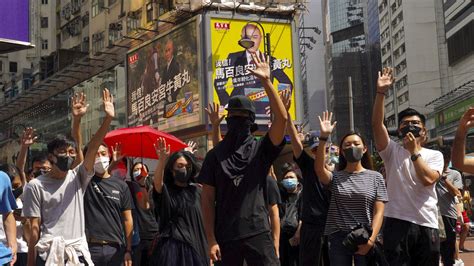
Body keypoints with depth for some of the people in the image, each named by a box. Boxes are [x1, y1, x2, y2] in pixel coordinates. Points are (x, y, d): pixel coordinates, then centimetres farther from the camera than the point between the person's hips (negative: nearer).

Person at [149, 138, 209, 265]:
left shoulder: (196, 191, 9)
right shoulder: (165, 190, 0)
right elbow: (157, 181, -24)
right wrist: (162, 160, -40)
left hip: (194, 246, 3)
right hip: (170, 247, -2)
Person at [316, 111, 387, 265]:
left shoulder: (375, 177, 5)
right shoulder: (335, 177, 6)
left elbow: (378, 212, -1)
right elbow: (319, 168, -16)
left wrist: (371, 239, -13)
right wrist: (324, 137, -25)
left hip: (365, 239, 0)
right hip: (338, 239, 0)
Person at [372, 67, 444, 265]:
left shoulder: (435, 155, 9)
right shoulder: (392, 152, 6)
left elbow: (427, 179, -11)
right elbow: (377, 123, -8)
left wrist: (414, 151, -7)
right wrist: (381, 92, -14)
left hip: (427, 224, 2)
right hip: (397, 222, -1)